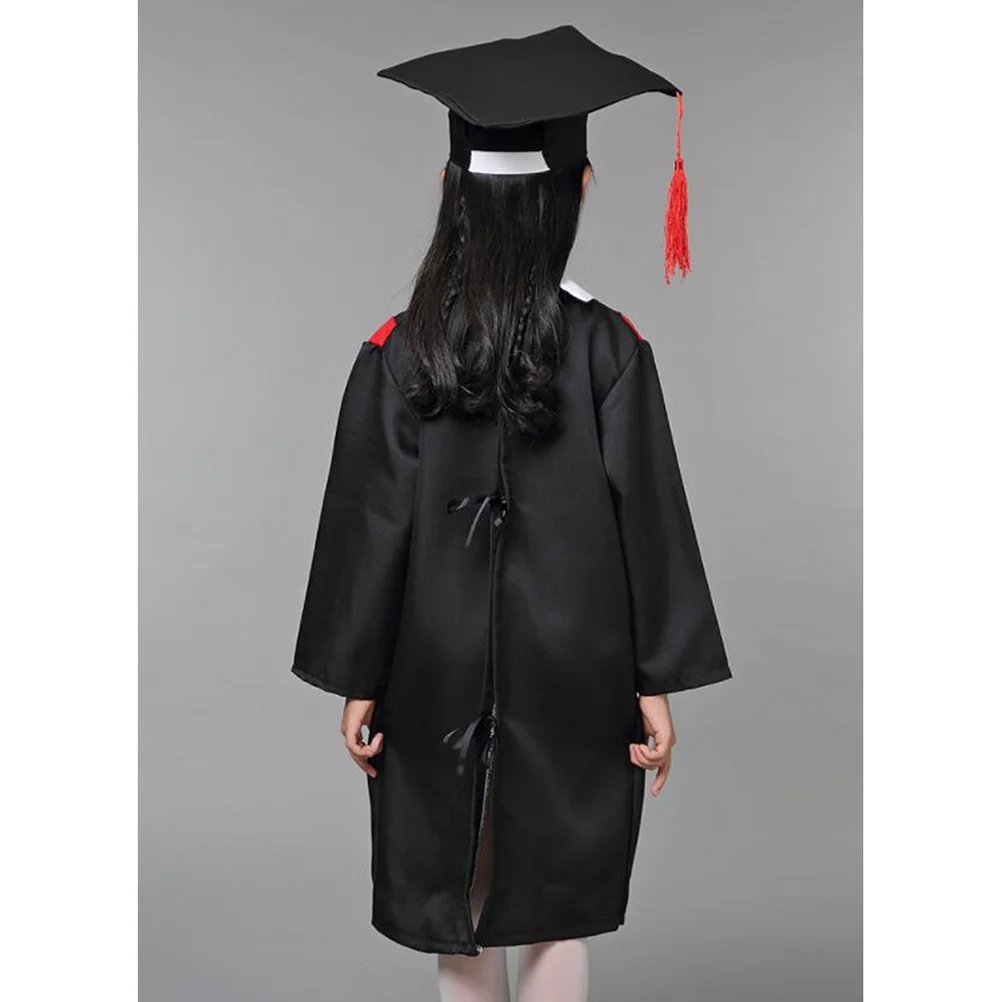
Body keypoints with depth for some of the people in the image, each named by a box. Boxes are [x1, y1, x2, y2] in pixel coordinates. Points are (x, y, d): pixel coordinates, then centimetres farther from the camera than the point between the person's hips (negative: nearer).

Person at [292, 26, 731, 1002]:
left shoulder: (398, 350, -9)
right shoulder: (608, 347, -11)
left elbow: (368, 524, -7)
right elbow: (647, 519, -10)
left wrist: (358, 683, 2)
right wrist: (657, 684, -1)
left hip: (439, 672, 1)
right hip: (572, 672, -1)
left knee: (455, 896, 20)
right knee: (559, 908, 16)